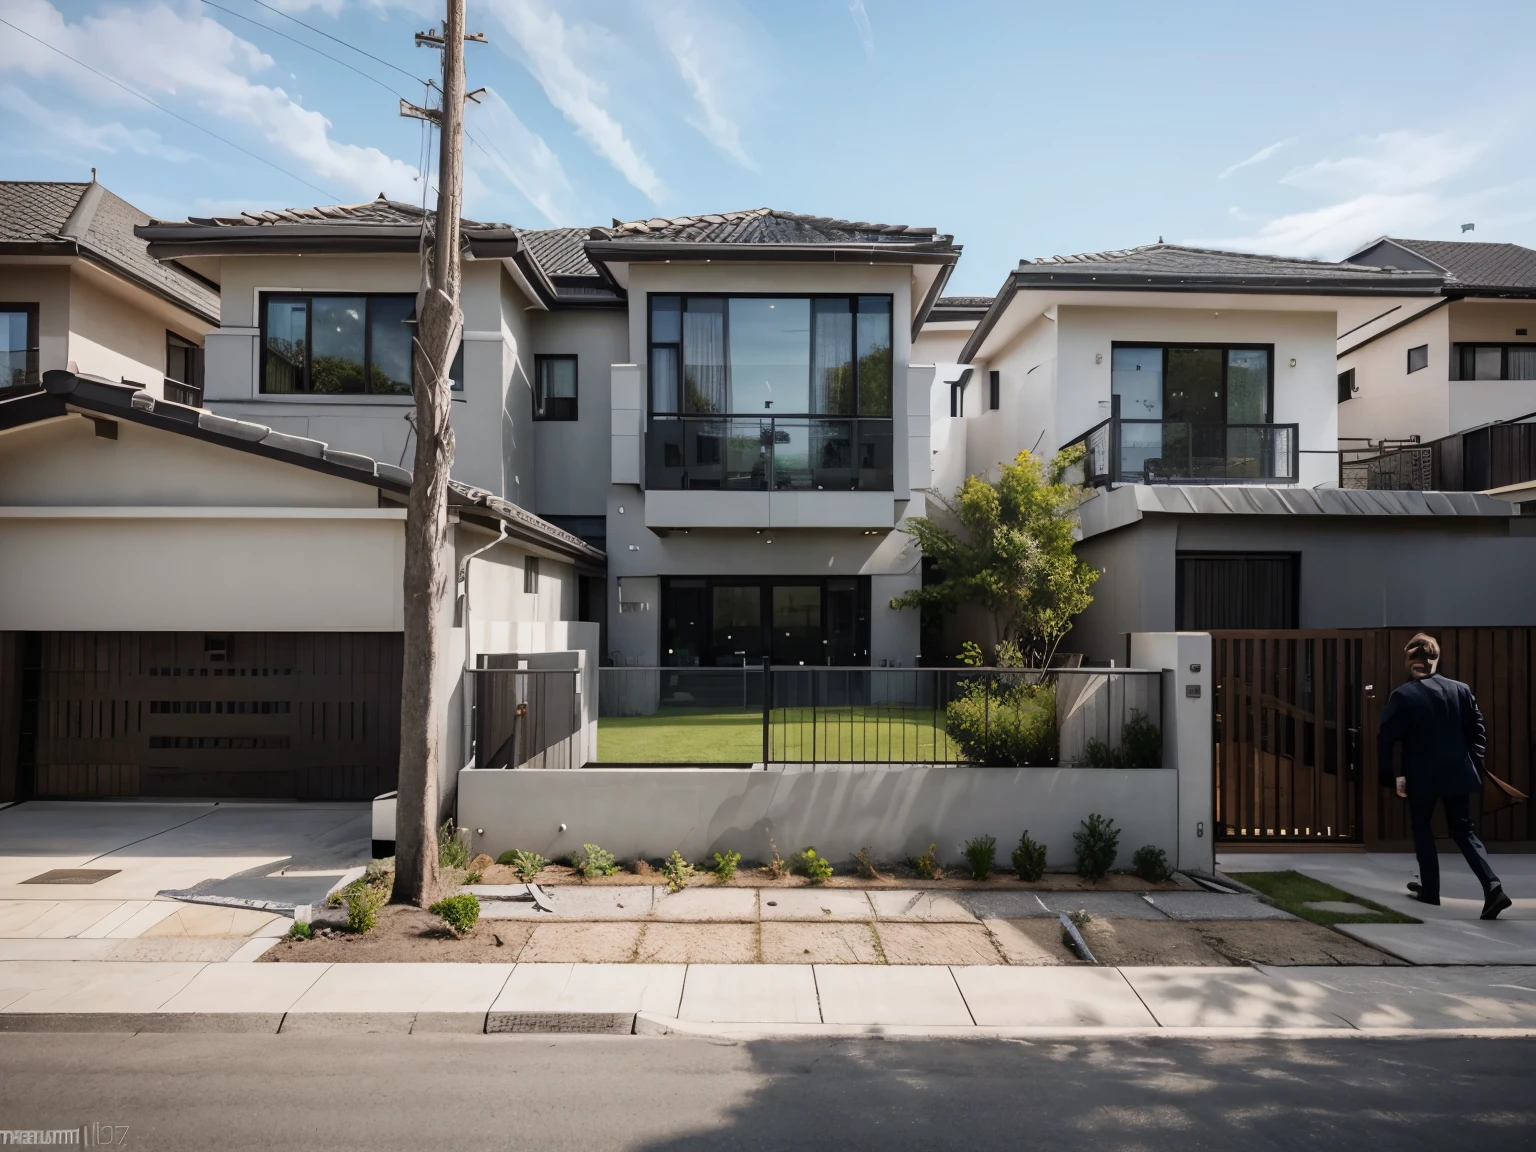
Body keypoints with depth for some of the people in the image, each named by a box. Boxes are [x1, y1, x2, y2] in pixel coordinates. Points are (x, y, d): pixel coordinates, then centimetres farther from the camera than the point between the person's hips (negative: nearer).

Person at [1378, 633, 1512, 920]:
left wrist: (1391, 774, -5)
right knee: (1465, 831, 12)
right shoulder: (1461, 689, 1)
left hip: (1421, 776, -3)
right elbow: (1478, 731, 3)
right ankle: (1493, 887, -5)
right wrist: (1474, 764, 11)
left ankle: (1430, 889, 21)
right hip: (1458, 773, 4)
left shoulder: (1403, 696, -11)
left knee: (1422, 829, 15)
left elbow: (1386, 738, -14)